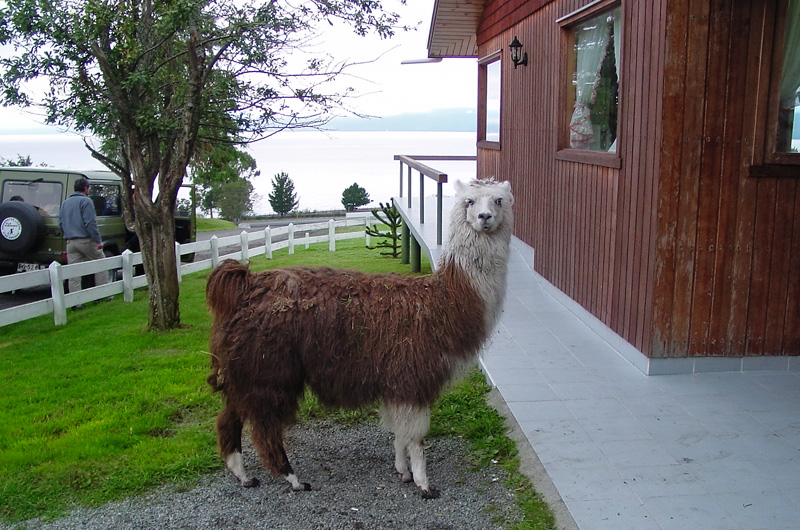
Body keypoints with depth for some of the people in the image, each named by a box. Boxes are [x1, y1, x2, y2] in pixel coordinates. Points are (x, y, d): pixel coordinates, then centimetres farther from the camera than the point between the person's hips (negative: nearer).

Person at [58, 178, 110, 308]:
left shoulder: (65, 203, 17)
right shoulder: (86, 201, -7)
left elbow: (60, 224, 20)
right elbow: (90, 223, -15)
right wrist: (98, 240, -14)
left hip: (70, 242, 6)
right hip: (86, 240, -6)